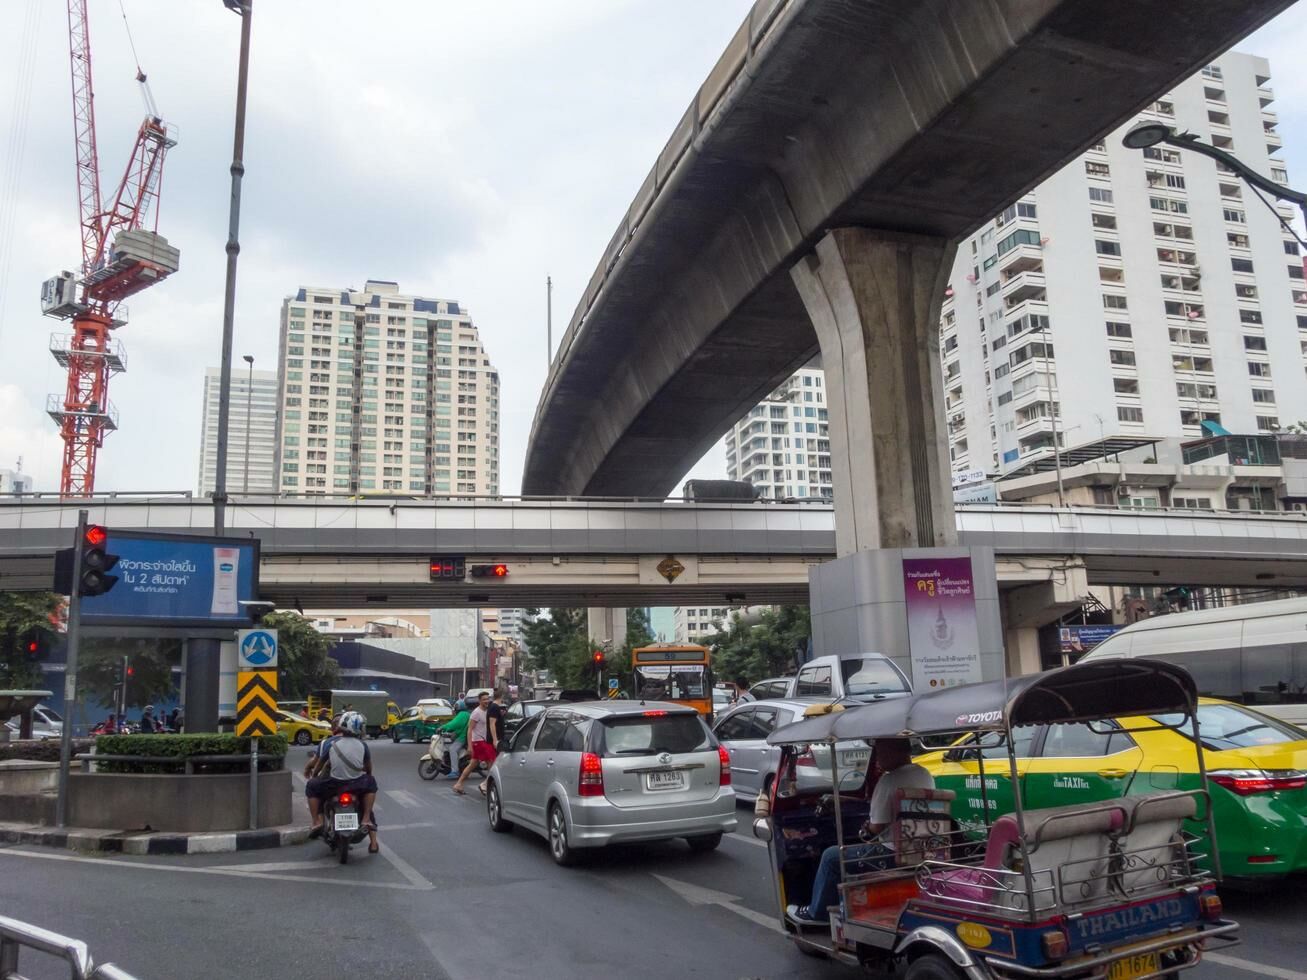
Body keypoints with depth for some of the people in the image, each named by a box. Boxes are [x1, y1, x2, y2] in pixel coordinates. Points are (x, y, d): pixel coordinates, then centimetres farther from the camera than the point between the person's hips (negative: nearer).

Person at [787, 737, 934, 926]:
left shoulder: (890, 780, -22)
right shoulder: (926, 775, 4)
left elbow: (877, 827, -17)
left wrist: (867, 828, 5)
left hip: (894, 854, -9)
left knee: (831, 856, 6)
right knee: (861, 850, 30)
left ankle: (817, 913, 19)